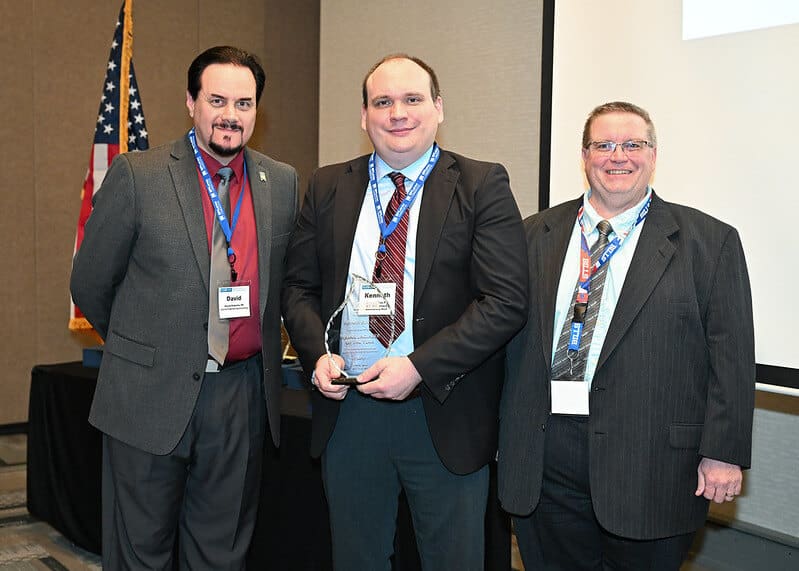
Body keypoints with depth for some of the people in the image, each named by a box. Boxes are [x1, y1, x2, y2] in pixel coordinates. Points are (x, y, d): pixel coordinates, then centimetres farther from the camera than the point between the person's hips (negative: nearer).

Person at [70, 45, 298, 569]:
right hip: (151, 394, -2)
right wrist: (140, 348, 11)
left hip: (243, 395, 3)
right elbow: (91, 283, 1)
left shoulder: (283, 182, 4)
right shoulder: (137, 176, -7)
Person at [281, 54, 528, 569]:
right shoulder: (328, 188, 8)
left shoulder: (483, 186, -4)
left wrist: (419, 367, -19)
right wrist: (318, 353, -8)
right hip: (346, 411, 3)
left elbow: (507, 301, -12)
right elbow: (299, 286, 11)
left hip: (444, 414, -3)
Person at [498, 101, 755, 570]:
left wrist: (724, 454, -8)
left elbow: (731, 356, -3)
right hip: (542, 457, 3)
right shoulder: (536, 236, 9)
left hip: (648, 461, -2)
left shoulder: (710, 242, 0)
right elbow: (505, 329, 10)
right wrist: (509, 433, 6)